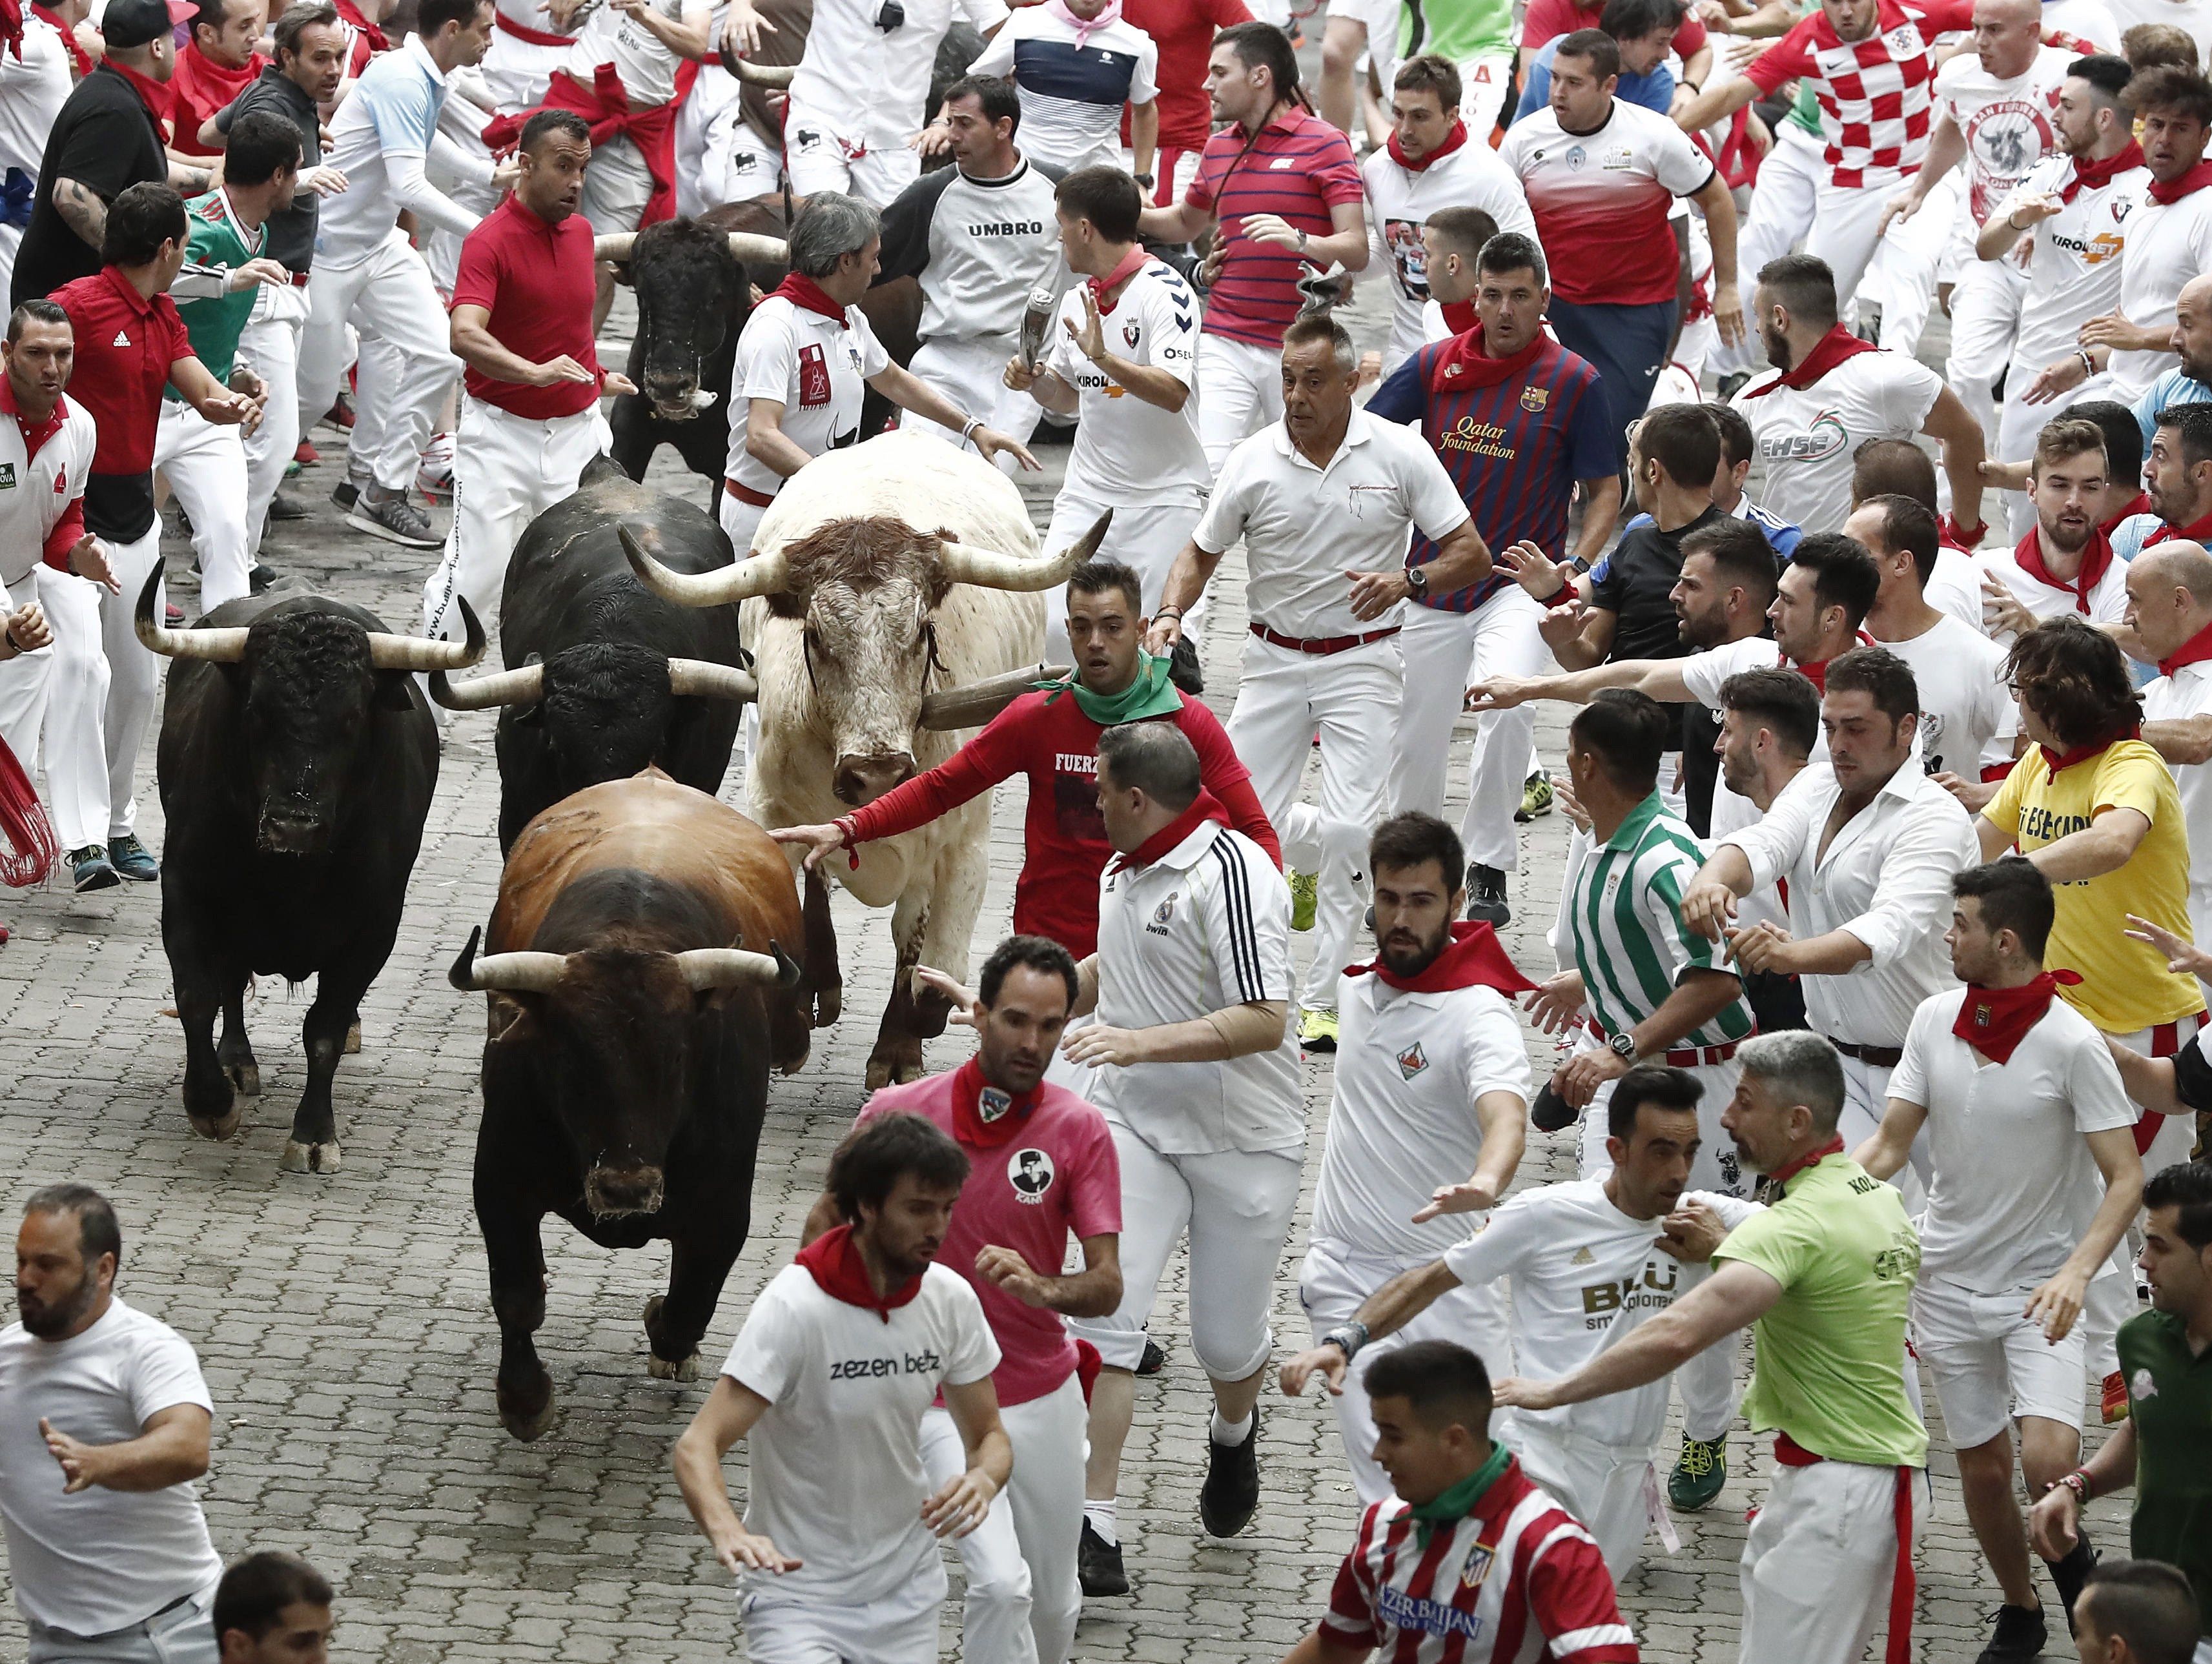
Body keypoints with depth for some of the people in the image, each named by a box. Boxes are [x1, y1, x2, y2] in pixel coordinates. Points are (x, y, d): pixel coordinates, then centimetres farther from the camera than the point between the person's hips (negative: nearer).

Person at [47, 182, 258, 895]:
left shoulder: (163, 316, 13)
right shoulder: (78, 306, -14)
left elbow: (202, 391, 5)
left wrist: (230, 402, -20)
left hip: (136, 515, 9)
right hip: (69, 516, -9)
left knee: (138, 679, 13)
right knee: (82, 661, -21)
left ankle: (117, 825, 27)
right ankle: (82, 841, -25)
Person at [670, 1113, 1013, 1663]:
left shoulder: (952, 1299, -4)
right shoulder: (793, 1307, -20)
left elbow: (989, 1437, 6)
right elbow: (696, 1448, -25)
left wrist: (982, 1479, -19)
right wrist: (727, 1532, -45)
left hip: (907, 1597, 5)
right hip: (798, 1594, -5)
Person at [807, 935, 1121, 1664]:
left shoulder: (1080, 1131, -8)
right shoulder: (897, 1112, -9)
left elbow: (1107, 1286, -14)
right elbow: (828, 1220, 9)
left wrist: (1042, 1288, -35)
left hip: (1043, 1396, 2)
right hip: (936, 1399, -2)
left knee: (1053, 1605, 13)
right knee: (1001, 1584, -22)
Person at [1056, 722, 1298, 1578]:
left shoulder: (1230, 873, -18)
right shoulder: (1124, 870, 8)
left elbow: (1265, 1021, -25)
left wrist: (1141, 1043, -31)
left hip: (1243, 1141, -6)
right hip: (1136, 1123, 6)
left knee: (1227, 1340, 7)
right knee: (1106, 1310, -13)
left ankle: (1233, 1433, 44)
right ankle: (1094, 1526, -14)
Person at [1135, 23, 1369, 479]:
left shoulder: (1323, 143, -4)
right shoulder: (1218, 148, 14)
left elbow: (1356, 250, -10)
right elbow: (1186, 222, 33)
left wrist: (1299, 240, -29)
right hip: (1225, 344, 4)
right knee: (1208, 467, -12)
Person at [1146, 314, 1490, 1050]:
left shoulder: (1399, 454, -8)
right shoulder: (1253, 461, -4)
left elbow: (1472, 554, -4)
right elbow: (1201, 553, 8)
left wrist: (1408, 580, -23)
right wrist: (1170, 613, -11)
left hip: (1362, 661, -2)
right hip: (1275, 659, 2)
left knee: (1348, 829, -14)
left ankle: (1322, 997, -4)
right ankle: (1343, 867, 30)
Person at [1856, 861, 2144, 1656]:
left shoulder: (2071, 1043, -18)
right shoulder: (1936, 1019, -4)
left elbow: (2126, 1178, -17)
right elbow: (1889, 1143, 0)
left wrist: (2076, 1274, -32)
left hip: (2041, 1284, -4)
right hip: (1950, 1276, 4)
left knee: (2047, 1459, -22)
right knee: (1983, 1465, 11)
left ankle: (2072, 1557, 9)